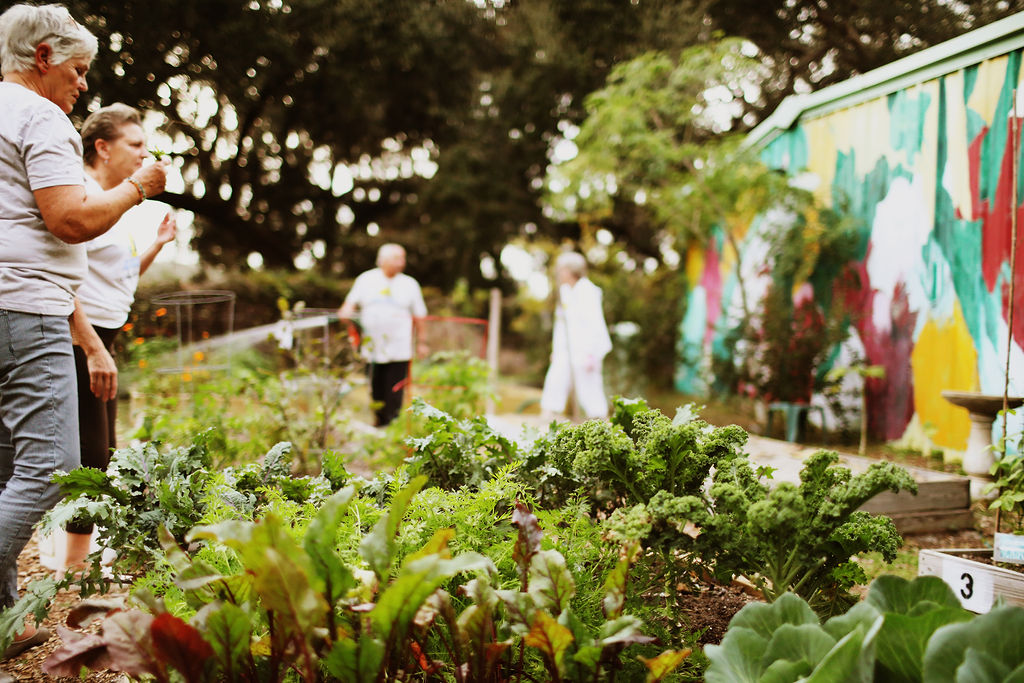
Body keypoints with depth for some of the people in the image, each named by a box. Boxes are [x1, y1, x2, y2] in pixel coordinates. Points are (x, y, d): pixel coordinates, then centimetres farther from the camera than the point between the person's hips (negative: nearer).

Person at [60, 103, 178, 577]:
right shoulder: (82, 197, -13)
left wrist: (156, 245, 12)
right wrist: (93, 349, -25)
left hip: (99, 341, 10)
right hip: (79, 341, -10)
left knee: (101, 456, 12)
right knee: (90, 455, -8)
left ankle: (80, 561, 20)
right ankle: (73, 567, -2)